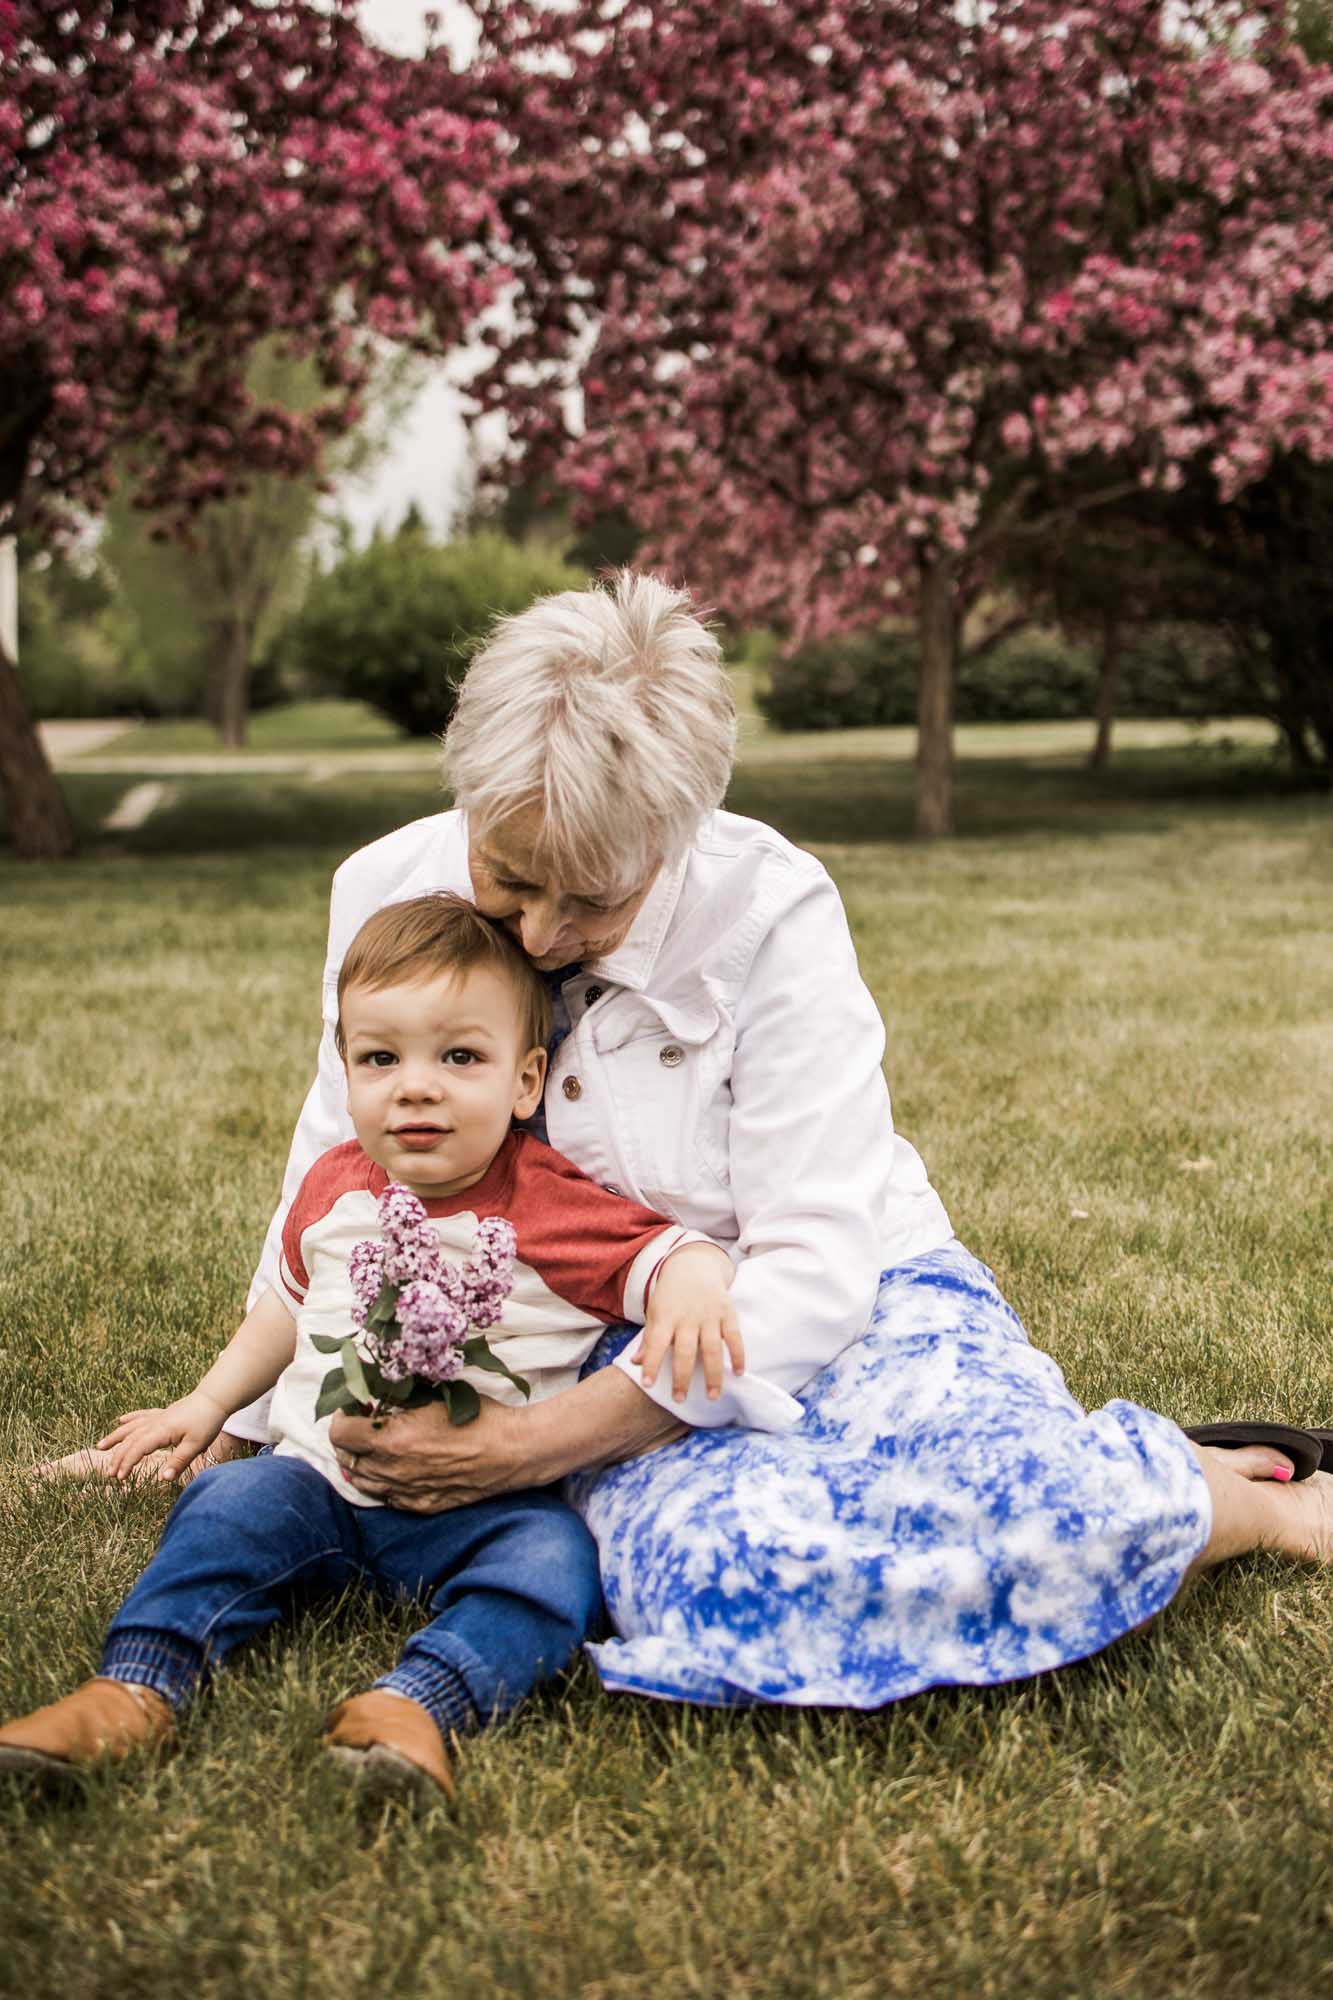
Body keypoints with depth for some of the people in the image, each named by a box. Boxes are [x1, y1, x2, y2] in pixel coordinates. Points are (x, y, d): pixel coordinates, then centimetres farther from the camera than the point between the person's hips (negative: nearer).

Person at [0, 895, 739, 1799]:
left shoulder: (553, 1206, -8)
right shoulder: (336, 1187, 8)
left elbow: (665, 1249, -13)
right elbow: (291, 1302, 25)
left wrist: (692, 1291, -38)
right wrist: (208, 1403, 24)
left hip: (484, 1503, -4)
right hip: (322, 1479, 4)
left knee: (553, 1555, -31)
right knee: (230, 1506, -19)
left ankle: (418, 1703, -47)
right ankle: (137, 1688, -24)